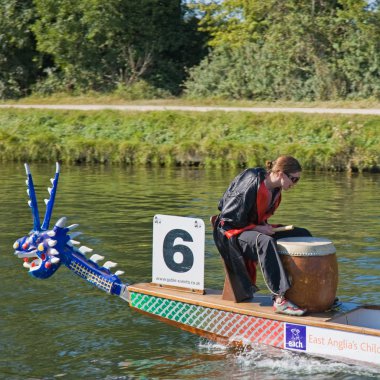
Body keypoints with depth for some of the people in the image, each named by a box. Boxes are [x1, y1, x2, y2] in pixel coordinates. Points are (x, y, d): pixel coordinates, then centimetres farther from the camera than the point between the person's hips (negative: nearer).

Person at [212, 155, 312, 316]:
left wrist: (265, 227, -1)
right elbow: (229, 219, -22)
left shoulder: (274, 189, 4)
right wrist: (258, 228, -22)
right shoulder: (251, 185, -24)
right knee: (266, 242, -41)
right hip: (231, 230, -9)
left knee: (303, 234, 1)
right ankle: (280, 300, -46)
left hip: (256, 228, 10)